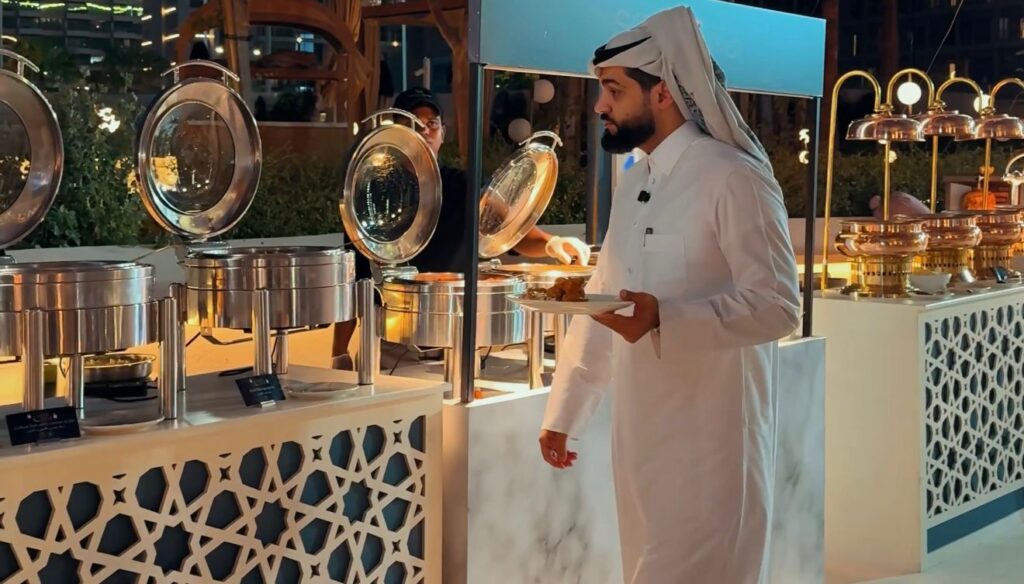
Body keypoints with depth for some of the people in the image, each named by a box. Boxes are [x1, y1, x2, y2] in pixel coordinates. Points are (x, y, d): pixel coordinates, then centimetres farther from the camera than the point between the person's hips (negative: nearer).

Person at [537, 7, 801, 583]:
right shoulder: (632, 183, 11)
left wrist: (662, 317, -31)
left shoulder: (734, 179, -14)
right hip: (640, 432, 8)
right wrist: (564, 412, 15)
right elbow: (601, 298, 16)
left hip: (710, 436, -8)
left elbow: (777, 307, -19)